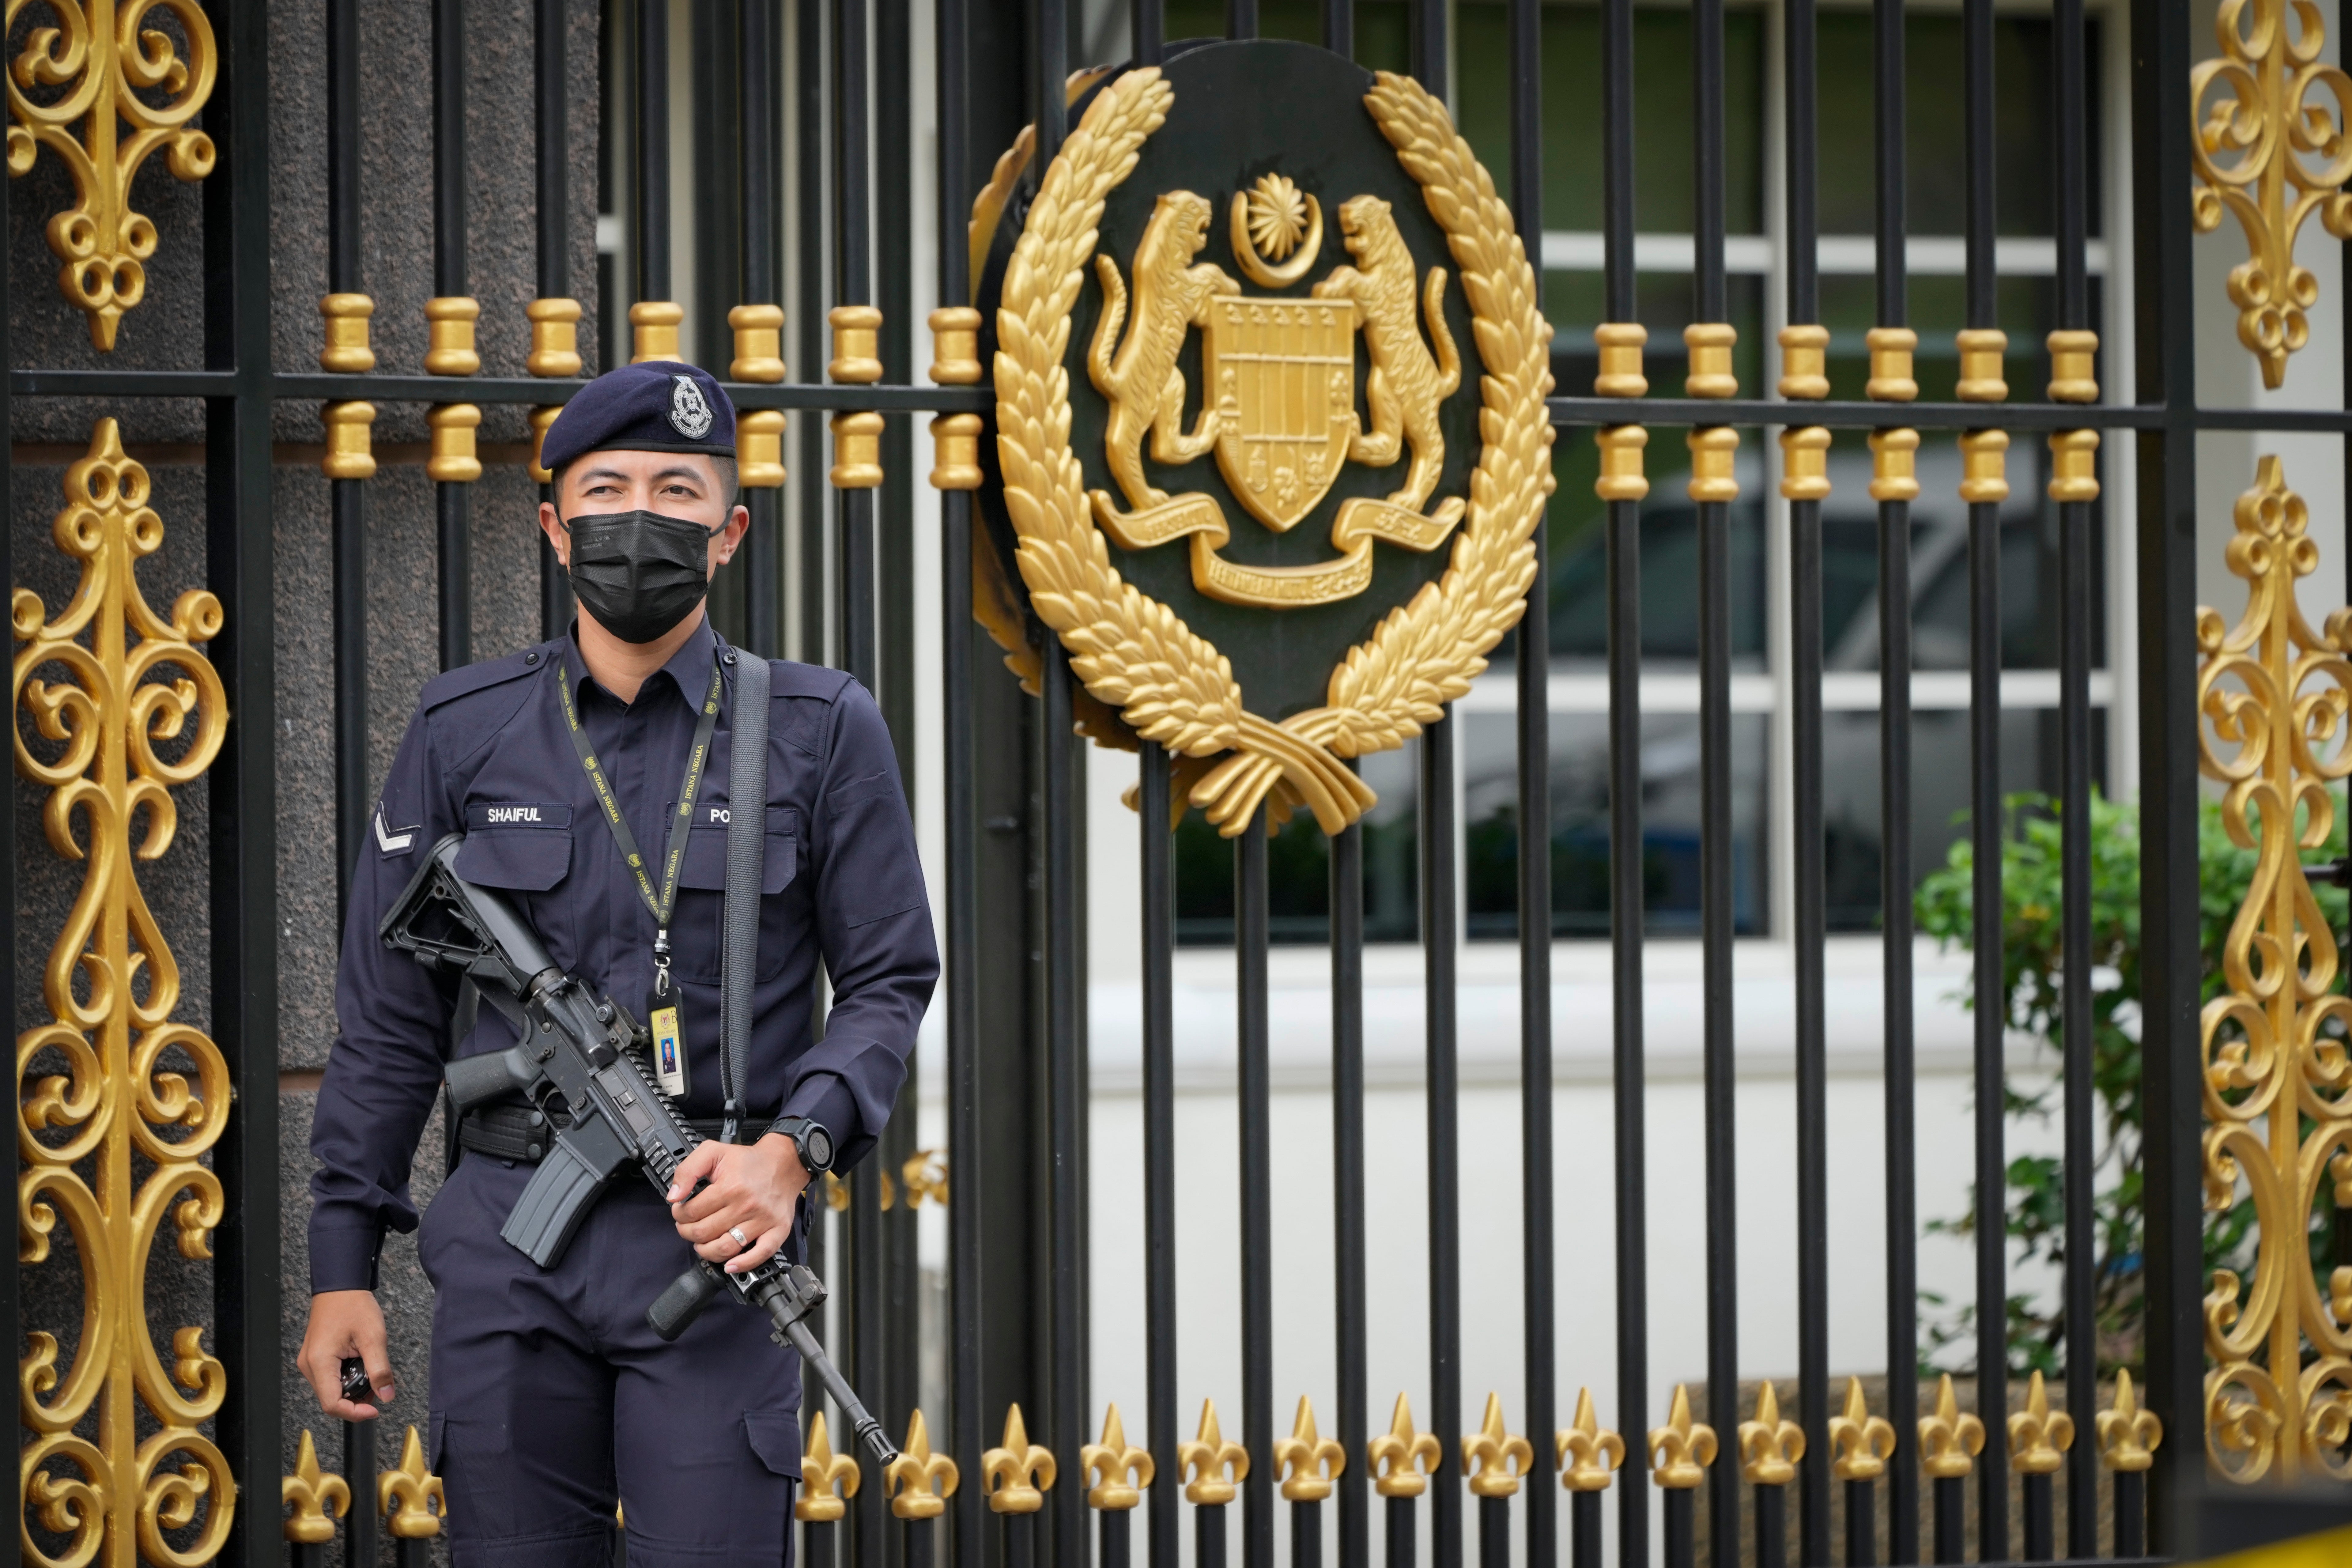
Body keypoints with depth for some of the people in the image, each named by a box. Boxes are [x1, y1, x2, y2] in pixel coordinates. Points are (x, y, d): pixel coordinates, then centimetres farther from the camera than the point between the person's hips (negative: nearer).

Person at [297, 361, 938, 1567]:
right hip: (506, 1242, 2)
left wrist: (795, 1145, -13)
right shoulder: (463, 734, 7)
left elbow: (888, 982, 5)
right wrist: (342, 1262, 7)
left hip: (711, 1233, -2)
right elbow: (388, 1016, 11)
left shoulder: (821, 732, 4)